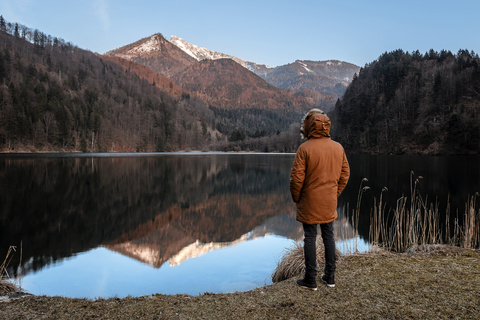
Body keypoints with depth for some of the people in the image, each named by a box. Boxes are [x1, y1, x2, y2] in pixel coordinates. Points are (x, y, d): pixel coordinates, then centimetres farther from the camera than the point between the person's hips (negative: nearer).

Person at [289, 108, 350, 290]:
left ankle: (310, 279, 13)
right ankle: (330, 277, 25)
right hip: (330, 202, 5)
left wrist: (296, 198, -2)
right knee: (328, 236, 15)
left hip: (310, 202, -5)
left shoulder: (305, 148, -15)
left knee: (310, 237, 5)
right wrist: (335, 194, 17)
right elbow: (345, 174, 9)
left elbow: (296, 178, -17)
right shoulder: (338, 147, 2)